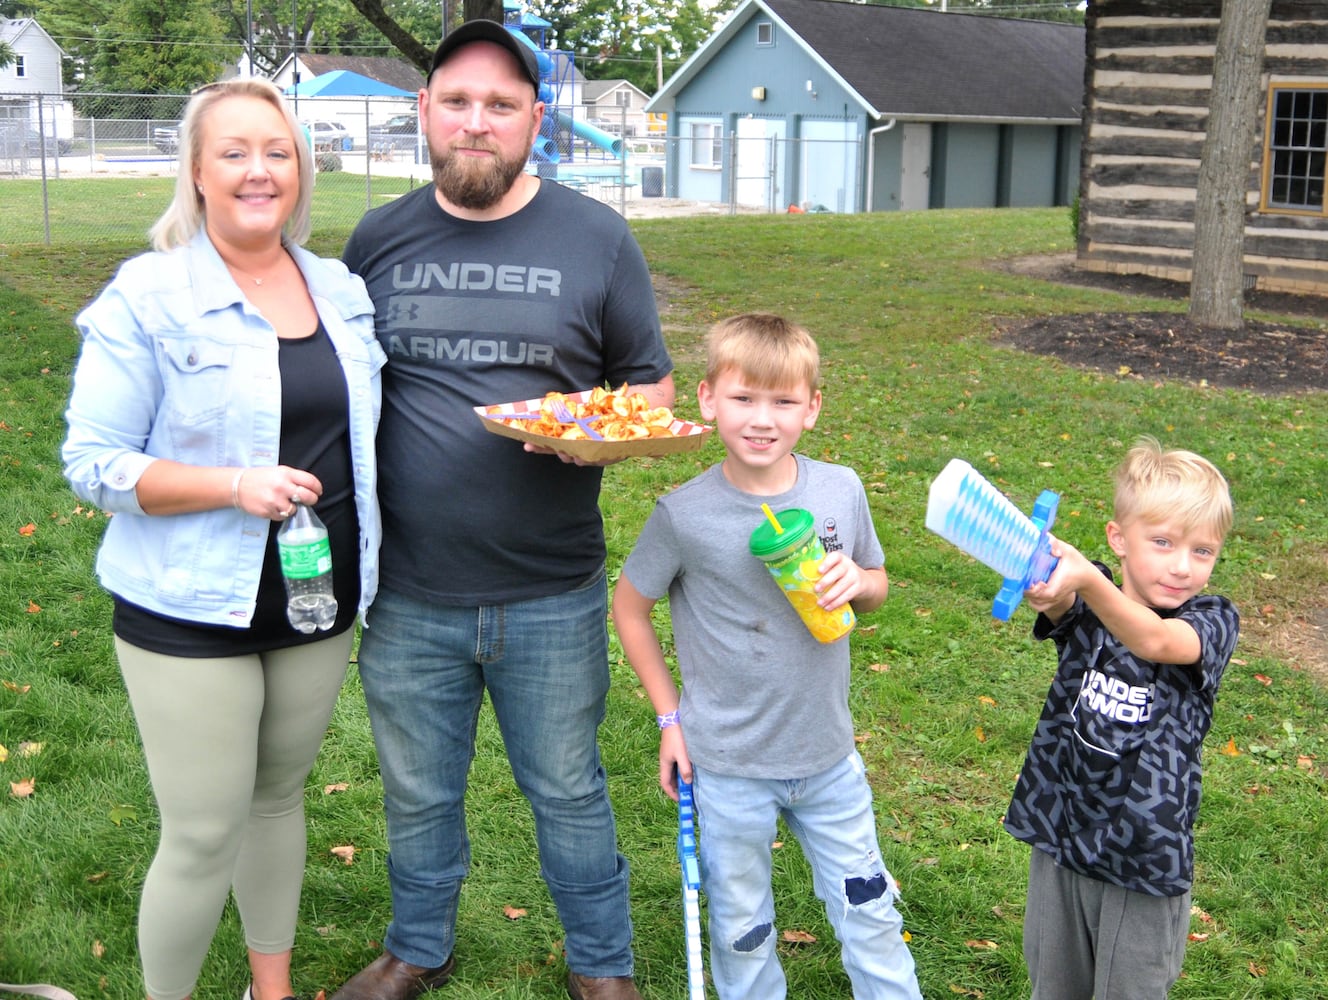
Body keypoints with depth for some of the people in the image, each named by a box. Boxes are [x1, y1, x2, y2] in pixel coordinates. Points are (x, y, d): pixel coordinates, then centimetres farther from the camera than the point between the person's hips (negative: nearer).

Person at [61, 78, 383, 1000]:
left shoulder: (343, 291, 5)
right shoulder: (149, 297, -11)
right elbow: (94, 462, -12)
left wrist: (358, 573, 7)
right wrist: (236, 486, -23)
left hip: (320, 605, 5)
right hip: (193, 615, -5)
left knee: (280, 793, 20)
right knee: (204, 836, 1)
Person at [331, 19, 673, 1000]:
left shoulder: (597, 239, -3)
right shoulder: (379, 239, 2)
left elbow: (655, 393, 3)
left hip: (551, 598, -2)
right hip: (407, 597, 2)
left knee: (568, 791, 15)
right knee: (418, 793, 19)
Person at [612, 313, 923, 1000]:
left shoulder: (841, 491, -7)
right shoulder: (685, 514, -15)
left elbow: (876, 587, 9)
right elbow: (629, 604, -1)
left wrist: (856, 581, -15)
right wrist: (669, 716, -2)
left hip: (830, 756, 3)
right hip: (728, 766, -2)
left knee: (869, 914, 16)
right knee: (742, 931, 15)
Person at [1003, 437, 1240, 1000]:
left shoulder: (1212, 622, -14)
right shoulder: (1090, 601, -7)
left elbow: (1155, 641, -36)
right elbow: (1059, 605, -31)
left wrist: (1089, 581, -56)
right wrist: (1043, 581, -57)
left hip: (1146, 854, -2)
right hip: (1060, 831, 2)